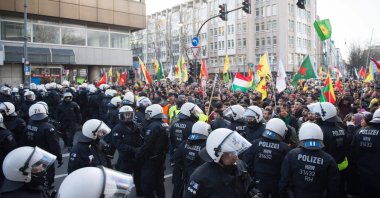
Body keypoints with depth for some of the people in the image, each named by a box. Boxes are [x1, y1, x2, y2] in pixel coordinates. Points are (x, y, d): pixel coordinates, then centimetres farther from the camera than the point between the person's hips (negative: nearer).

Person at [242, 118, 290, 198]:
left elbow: (246, 161, -10)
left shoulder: (256, 143, -12)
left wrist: (252, 175, 1)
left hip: (259, 183, 2)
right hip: (277, 184, -2)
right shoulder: (284, 147, -18)